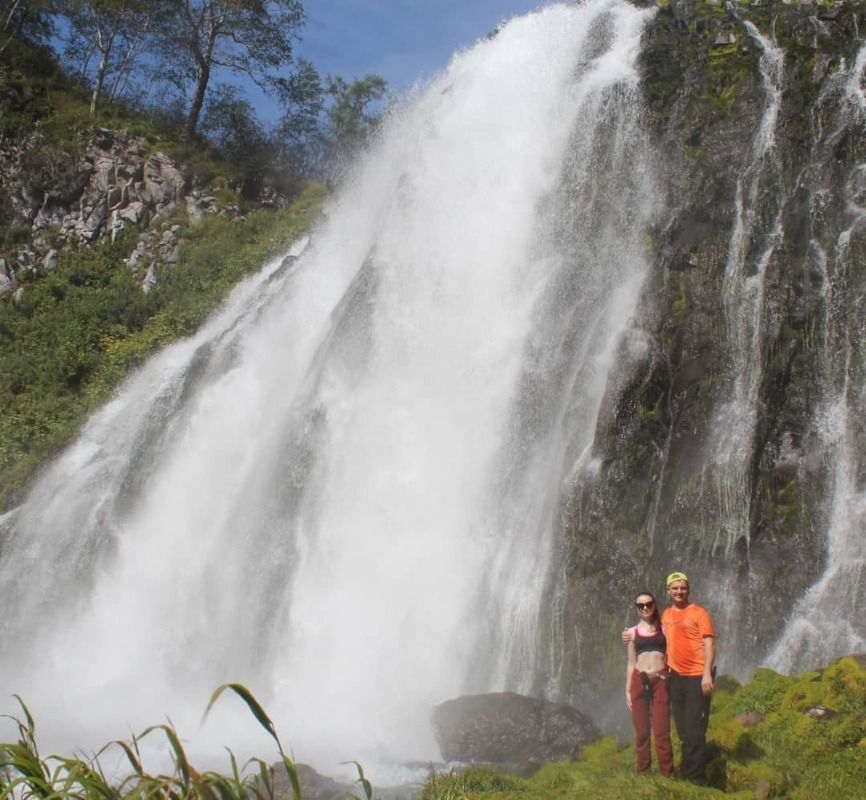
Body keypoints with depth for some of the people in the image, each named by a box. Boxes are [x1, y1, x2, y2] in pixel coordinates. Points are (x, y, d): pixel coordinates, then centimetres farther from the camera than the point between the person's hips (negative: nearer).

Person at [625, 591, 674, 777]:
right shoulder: (633, 632, 12)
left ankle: (667, 774, -4)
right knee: (641, 731, 2)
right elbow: (631, 663, 14)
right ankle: (642, 773, 9)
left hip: (660, 680, -1)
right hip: (639, 681, 2)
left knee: (661, 730, -8)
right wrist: (628, 690, 9)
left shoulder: (663, 628, 9)